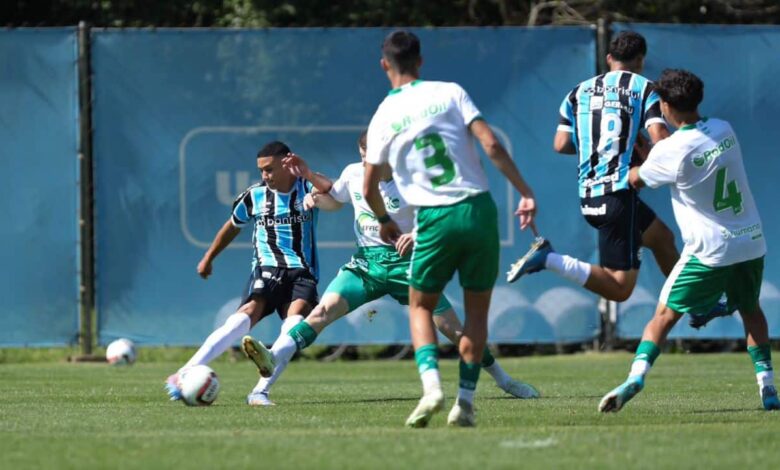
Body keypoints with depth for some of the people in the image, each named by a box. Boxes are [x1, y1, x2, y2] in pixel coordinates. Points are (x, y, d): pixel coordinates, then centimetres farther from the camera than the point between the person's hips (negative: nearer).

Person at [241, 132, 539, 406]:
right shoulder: (354, 174, 2)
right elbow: (335, 202, 23)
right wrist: (316, 195, 1)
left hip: (405, 263, -2)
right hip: (366, 263, 2)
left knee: (453, 329, -1)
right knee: (323, 311, -20)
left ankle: (503, 380, 27)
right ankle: (262, 388, -34)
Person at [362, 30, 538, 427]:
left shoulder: (382, 119, 5)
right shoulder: (449, 93, 2)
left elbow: (369, 189, 10)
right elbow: (491, 146, -8)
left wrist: (385, 222, 30)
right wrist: (526, 194, -3)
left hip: (435, 219, 0)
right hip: (478, 209, 0)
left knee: (420, 306, 16)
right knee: (477, 308, 14)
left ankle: (431, 383, -8)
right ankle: (465, 401, 6)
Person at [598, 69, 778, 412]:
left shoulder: (671, 152, -14)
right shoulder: (724, 130, 3)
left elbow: (636, 180, 5)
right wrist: (651, 150, 22)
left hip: (710, 251, -5)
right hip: (752, 243, 5)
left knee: (666, 314, 2)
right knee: (750, 310, 25)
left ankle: (637, 375, -13)